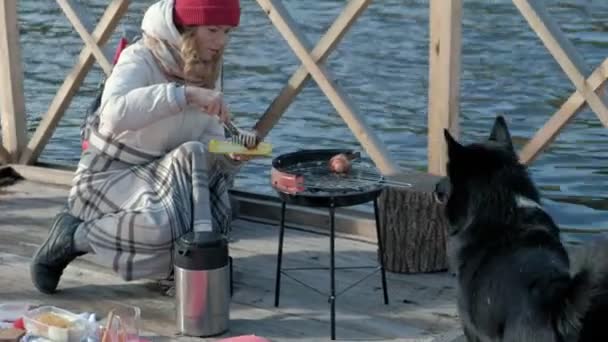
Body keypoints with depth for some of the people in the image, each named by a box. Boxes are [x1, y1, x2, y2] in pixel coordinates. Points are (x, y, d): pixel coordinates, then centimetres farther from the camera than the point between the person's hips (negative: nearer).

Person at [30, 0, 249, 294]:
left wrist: (230, 154, -21)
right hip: (109, 176, -6)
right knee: (164, 226, -33)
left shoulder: (208, 68, -2)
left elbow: (211, 137, 2)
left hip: (158, 176, 6)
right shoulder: (140, 59, -22)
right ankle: (73, 237, -9)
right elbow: (115, 112, -43)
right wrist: (186, 93, -50)